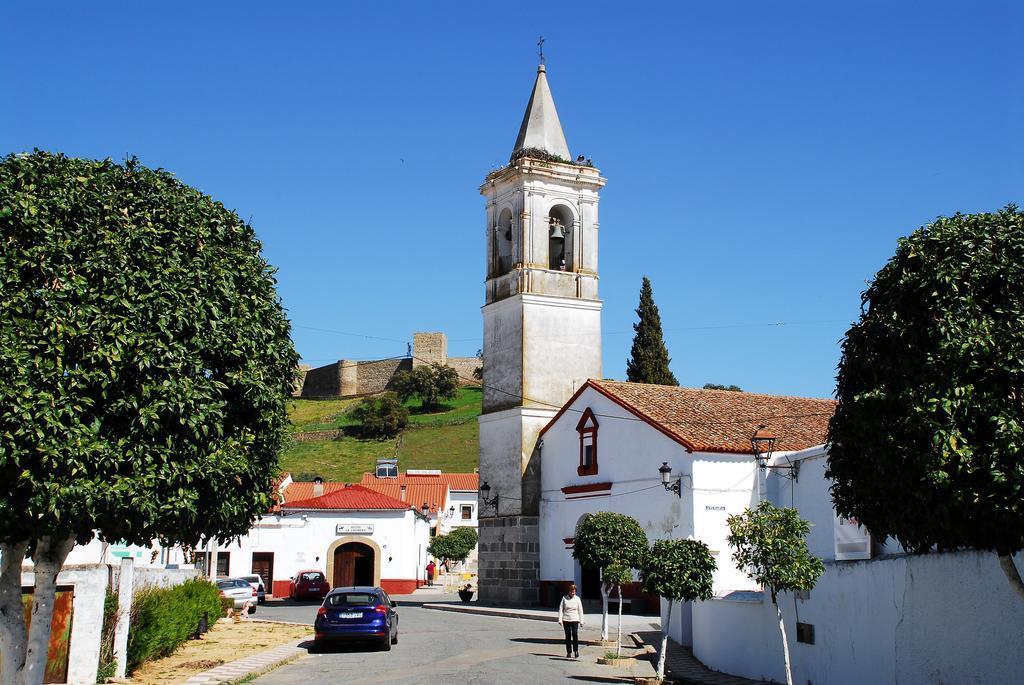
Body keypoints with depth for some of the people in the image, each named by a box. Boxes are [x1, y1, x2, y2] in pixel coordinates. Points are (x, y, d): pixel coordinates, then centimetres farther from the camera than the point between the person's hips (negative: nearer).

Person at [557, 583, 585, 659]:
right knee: (568, 636, 3)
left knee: (575, 634, -14)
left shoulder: (577, 599, 5)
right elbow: (561, 609, 4)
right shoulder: (564, 598, 3)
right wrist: (560, 620, -3)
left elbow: (580, 610, 8)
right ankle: (569, 652, 11)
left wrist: (581, 621, 4)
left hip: (575, 619, -1)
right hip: (566, 620, 1)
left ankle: (576, 650, -2)